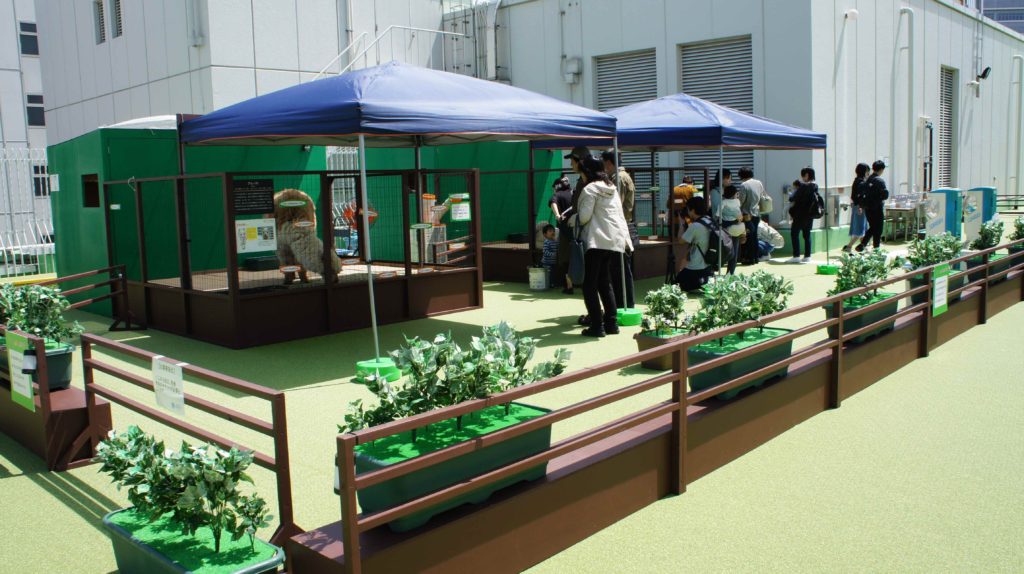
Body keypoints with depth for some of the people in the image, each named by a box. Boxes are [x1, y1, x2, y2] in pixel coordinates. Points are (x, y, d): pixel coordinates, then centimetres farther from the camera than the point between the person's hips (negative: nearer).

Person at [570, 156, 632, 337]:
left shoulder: (590, 189, -6)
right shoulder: (612, 189, 18)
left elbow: (584, 217, -12)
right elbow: (620, 215, 19)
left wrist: (572, 220, 9)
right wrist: (626, 238, 20)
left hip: (597, 240, -8)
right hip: (615, 239, 9)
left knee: (590, 285, -4)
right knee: (605, 282, 16)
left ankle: (597, 326, -6)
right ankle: (611, 322, 16)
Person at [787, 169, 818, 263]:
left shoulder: (804, 186, -16)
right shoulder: (815, 186, 8)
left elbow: (792, 198, -15)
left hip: (801, 214, -8)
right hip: (811, 214, 8)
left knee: (794, 233, 0)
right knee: (807, 234, 12)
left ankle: (796, 256, -6)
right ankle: (807, 256, 11)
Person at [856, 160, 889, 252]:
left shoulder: (868, 180, 5)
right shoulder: (879, 181, -15)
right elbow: (885, 195, -19)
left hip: (868, 208, 6)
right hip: (877, 209, -6)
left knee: (872, 228, 20)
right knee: (878, 231, 5)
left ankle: (862, 244, 8)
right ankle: (876, 250, 10)